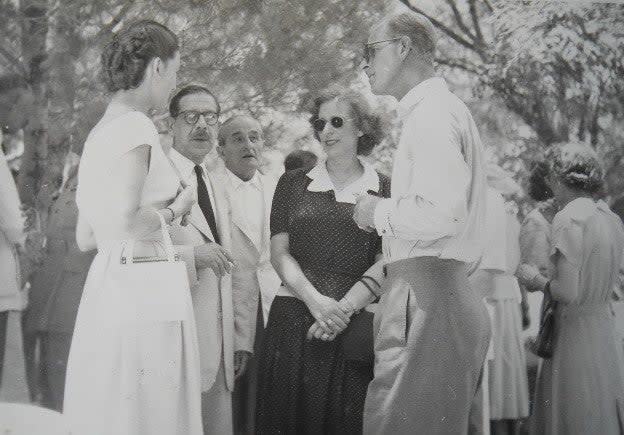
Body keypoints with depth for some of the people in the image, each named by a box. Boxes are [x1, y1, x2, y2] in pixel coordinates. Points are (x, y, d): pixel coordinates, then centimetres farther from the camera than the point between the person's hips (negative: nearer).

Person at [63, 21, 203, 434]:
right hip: (143, 303, -9)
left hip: (108, 292, 9)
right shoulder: (135, 126, -11)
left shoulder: (101, 131, 15)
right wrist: (174, 210, -5)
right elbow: (126, 223, -22)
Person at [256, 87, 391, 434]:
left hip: (355, 324, -1)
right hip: (294, 319, 1)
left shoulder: (384, 190, 6)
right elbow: (279, 252, 5)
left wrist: (344, 308, -15)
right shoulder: (293, 184, 11)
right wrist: (316, 301, -11)